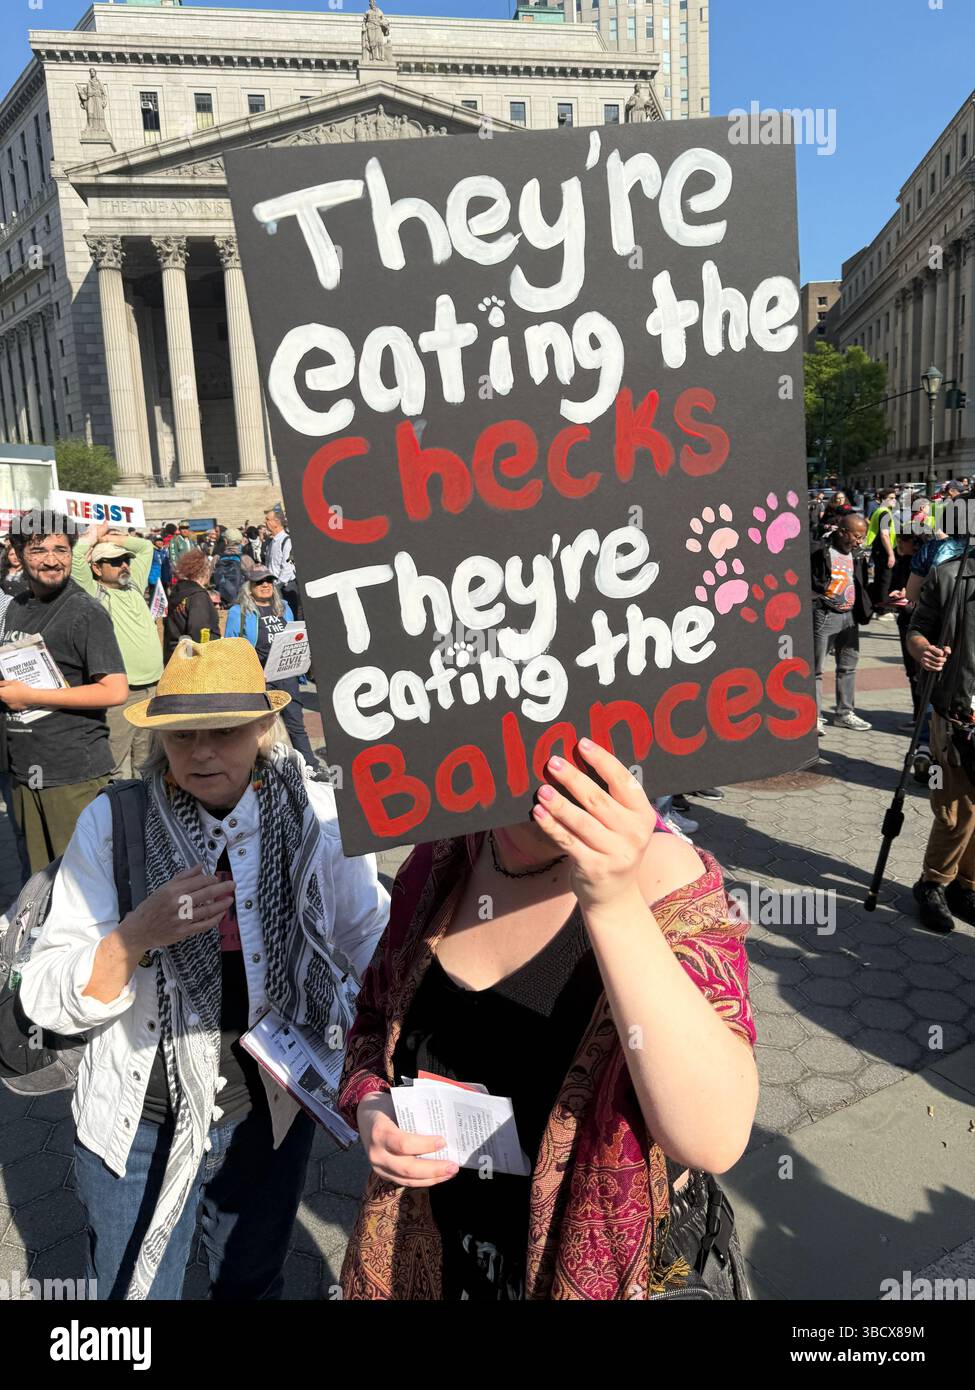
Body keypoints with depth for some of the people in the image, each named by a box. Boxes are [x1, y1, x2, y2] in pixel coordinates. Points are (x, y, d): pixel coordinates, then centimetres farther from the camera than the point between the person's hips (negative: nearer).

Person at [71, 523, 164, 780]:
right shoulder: (92, 593, -4)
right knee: (117, 762, -2)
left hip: (153, 688, 6)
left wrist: (109, 538, 14)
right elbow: (75, 558, -18)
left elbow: (146, 547, 23)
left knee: (147, 760, 17)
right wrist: (93, 536, 0)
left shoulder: (134, 585, 15)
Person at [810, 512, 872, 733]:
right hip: (824, 616, -7)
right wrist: (818, 603, -14)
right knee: (816, 667, -2)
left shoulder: (857, 556, 12)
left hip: (849, 616, 7)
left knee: (848, 665, 13)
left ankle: (845, 713, 23)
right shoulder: (820, 551, -10)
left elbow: (861, 587, 19)